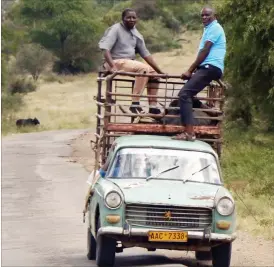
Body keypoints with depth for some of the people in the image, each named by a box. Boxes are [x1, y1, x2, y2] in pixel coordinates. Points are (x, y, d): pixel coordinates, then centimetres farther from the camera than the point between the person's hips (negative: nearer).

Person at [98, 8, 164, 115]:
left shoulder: (136, 34, 11)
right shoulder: (115, 29, -9)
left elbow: (146, 54, 13)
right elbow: (105, 48, -21)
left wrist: (160, 71, 6)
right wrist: (112, 66, -36)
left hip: (130, 62, 8)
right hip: (117, 62, -8)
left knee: (154, 73, -1)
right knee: (144, 68, -28)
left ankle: (153, 106, 0)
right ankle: (135, 104, -33)